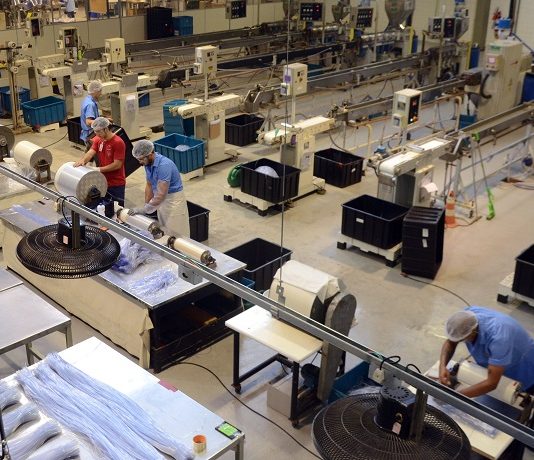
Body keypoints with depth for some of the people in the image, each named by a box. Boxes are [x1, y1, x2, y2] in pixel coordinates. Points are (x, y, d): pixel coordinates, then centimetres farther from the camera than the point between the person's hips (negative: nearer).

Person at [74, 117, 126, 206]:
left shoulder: (118, 142, -16)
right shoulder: (98, 139, 4)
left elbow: (117, 165, -19)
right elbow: (91, 152, -9)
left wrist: (100, 169, -22)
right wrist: (83, 160, -28)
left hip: (116, 185, -6)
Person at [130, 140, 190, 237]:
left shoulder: (164, 165, -28)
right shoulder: (148, 164, -2)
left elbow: (161, 194, -30)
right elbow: (149, 186, 11)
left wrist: (144, 209, -25)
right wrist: (146, 206, 7)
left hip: (174, 199, -8)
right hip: (161, 199, 8)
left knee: (175, 235, -3)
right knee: (164, 233, 11)